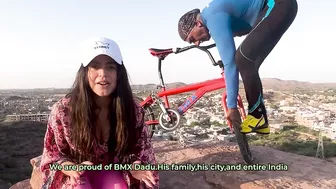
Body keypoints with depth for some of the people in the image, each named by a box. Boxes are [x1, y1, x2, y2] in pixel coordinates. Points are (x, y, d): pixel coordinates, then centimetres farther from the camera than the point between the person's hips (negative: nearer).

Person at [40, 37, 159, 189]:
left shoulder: (132, 110, -15)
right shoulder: (63, 109, -18)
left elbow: (140, 151, -2)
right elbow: (51, 155, -5)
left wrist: (134, 167, -25)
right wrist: (72, 168, -26)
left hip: (110, 174, 1)